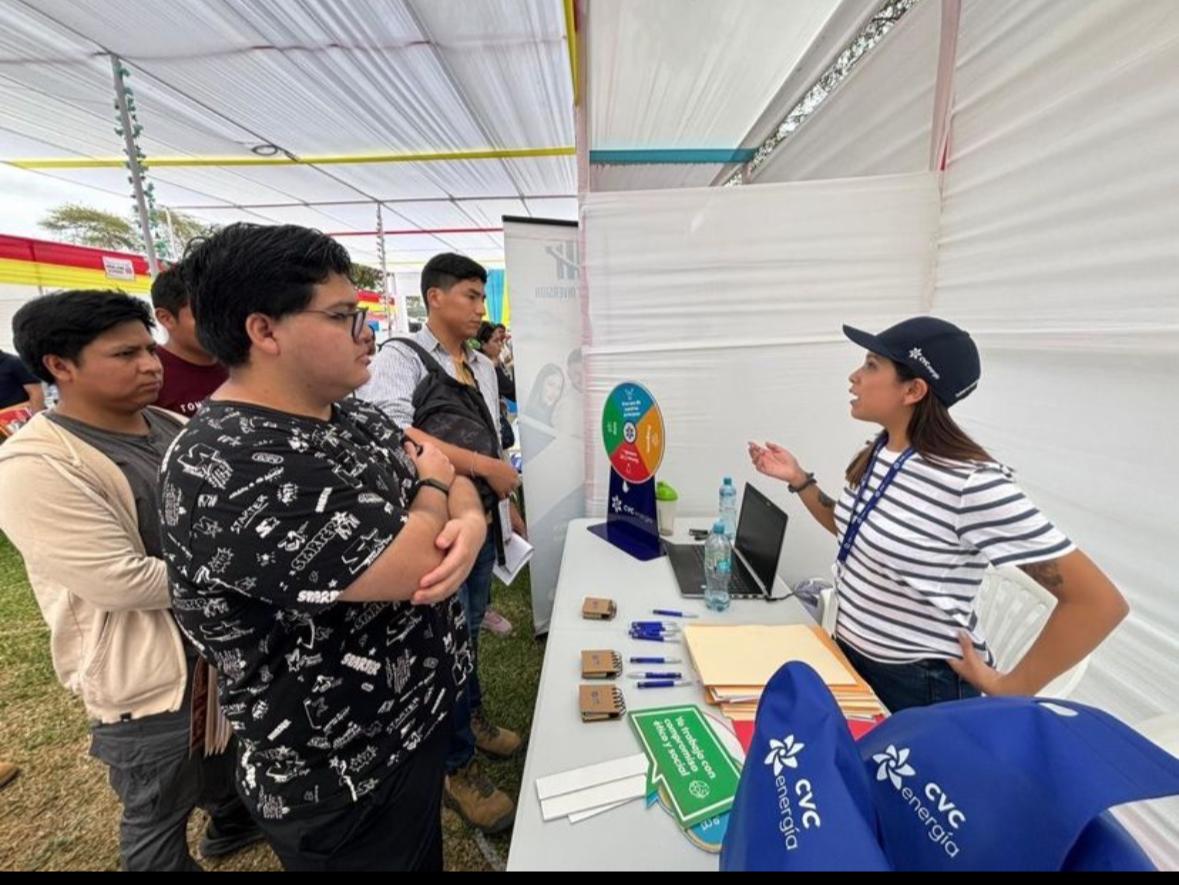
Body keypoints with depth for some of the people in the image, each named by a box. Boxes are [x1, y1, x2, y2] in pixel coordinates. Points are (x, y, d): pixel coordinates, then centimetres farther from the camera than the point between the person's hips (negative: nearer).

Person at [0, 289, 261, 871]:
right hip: (149, 672, -7)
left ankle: (232, 822, 58)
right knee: (158, 817, 17)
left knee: (226, 749, 32)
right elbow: (123, 582, -26)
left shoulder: (173, 426, 0)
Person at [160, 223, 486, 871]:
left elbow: (454, 485, 3)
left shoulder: (350, 416, -2)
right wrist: (433, 486, -13)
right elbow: (414, 568, -33)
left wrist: (470, 520, -21)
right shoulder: (228, 470, -31)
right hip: (344, 784, -7)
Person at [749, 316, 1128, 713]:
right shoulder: (875, 454, -3)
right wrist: (799, 480, 3)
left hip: (921, 685, -7)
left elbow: (1100, 602, -21)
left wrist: (1011, 689, -13)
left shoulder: (971, 482, -26)